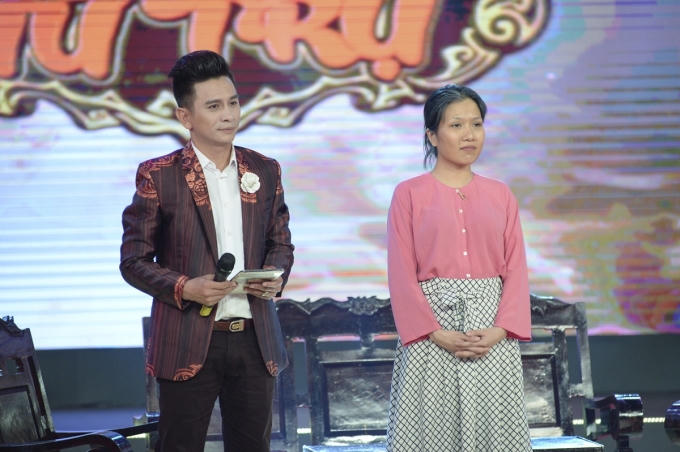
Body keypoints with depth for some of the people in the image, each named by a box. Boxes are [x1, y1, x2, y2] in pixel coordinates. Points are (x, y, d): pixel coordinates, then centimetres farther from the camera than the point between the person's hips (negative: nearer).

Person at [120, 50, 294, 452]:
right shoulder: (159, 177, -4)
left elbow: (281, 243, 18)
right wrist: (184, 288, -18)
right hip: (188, 343, -4)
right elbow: (134, 260, -2)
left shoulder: (264, 171, 9)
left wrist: (276, 276, -5)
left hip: (255, 340, 4)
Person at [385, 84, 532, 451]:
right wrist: (437, 334, -14)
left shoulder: (500, 195, 10)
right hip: (432, 332, -2)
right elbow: (402, 276, -4)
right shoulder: (409, 194, 2)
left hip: (492, 335, 3)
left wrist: (501, 330, -9)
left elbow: (516, 269, 6)